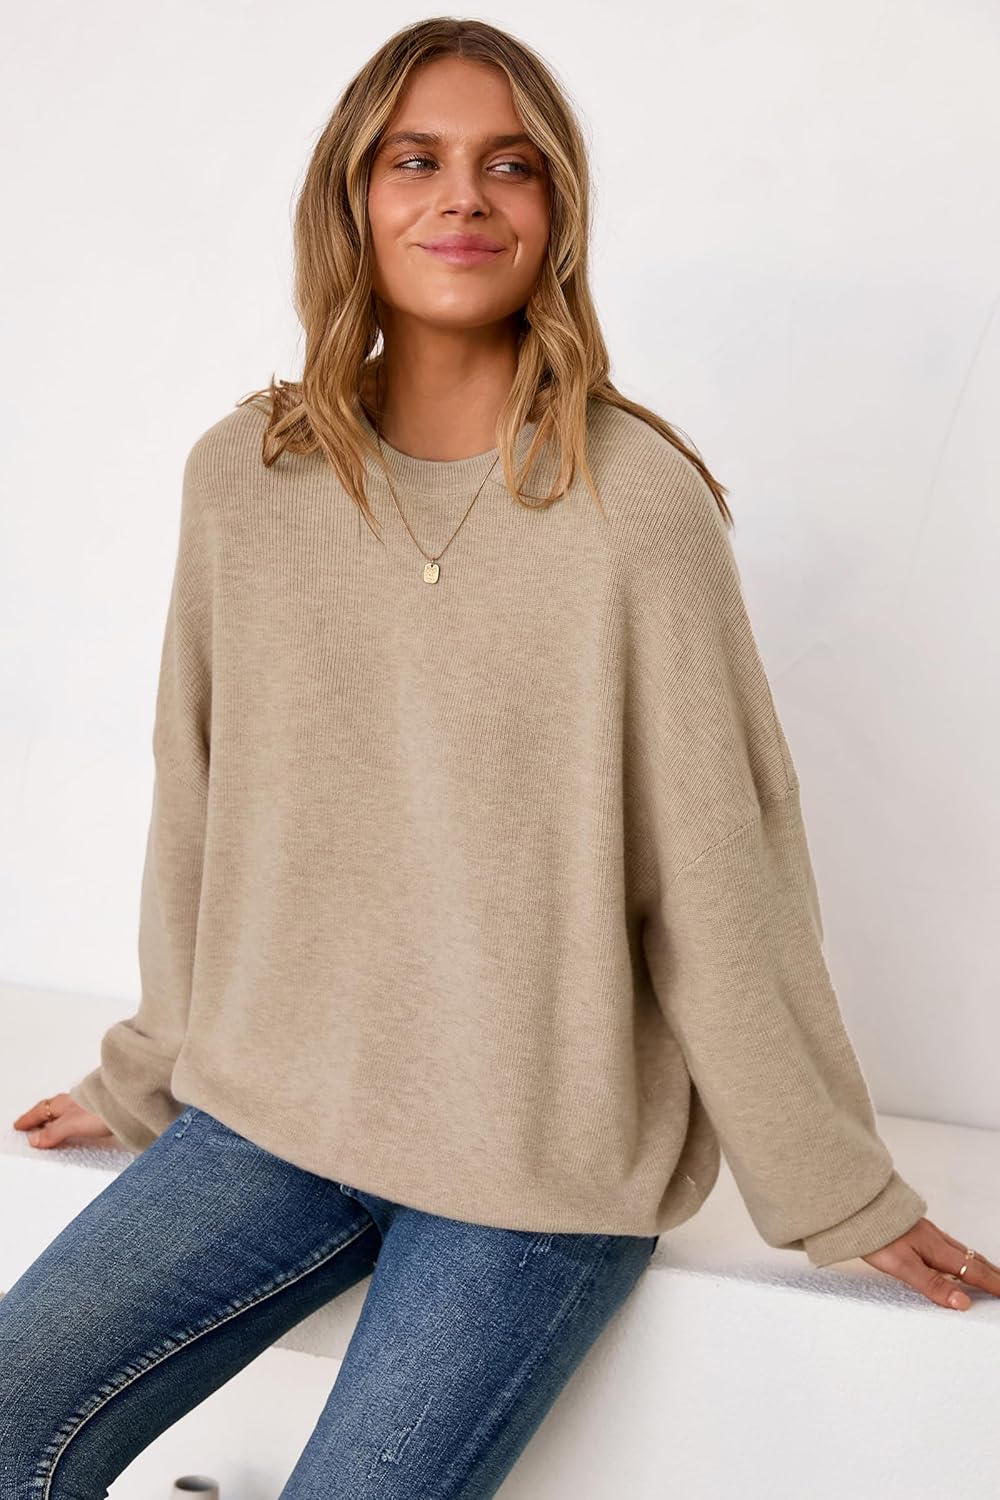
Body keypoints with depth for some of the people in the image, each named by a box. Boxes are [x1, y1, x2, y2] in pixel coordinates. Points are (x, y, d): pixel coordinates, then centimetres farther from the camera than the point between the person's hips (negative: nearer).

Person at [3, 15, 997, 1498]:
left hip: (546, 1161, -3)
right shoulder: (245, 475, 0)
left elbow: (721, 871, -8)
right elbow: (199, 804, 9)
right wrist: (152, 1079, 17)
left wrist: (835, 1192, -1)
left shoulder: (637, 500, -11)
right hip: (269, 1109, 4)